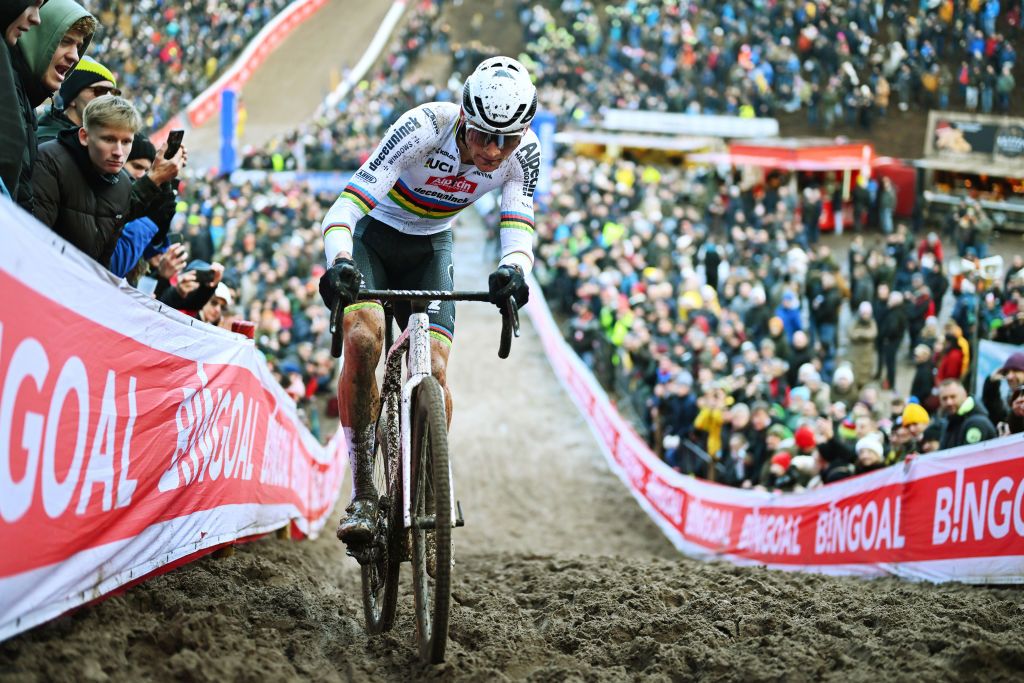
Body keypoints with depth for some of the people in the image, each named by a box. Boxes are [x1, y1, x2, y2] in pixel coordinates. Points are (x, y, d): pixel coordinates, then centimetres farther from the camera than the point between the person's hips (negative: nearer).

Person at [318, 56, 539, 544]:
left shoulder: (523, 152, -22)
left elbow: (519, 229, -27)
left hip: (429, 247, 3)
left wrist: (512, 269, -51)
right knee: (364, 339, -28)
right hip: (371, 234, -3)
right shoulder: (424, 128, -34)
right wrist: (339, 263, -58)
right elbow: (347, 205, -39)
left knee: (433, 371, -13)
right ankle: (362, 495, -19)